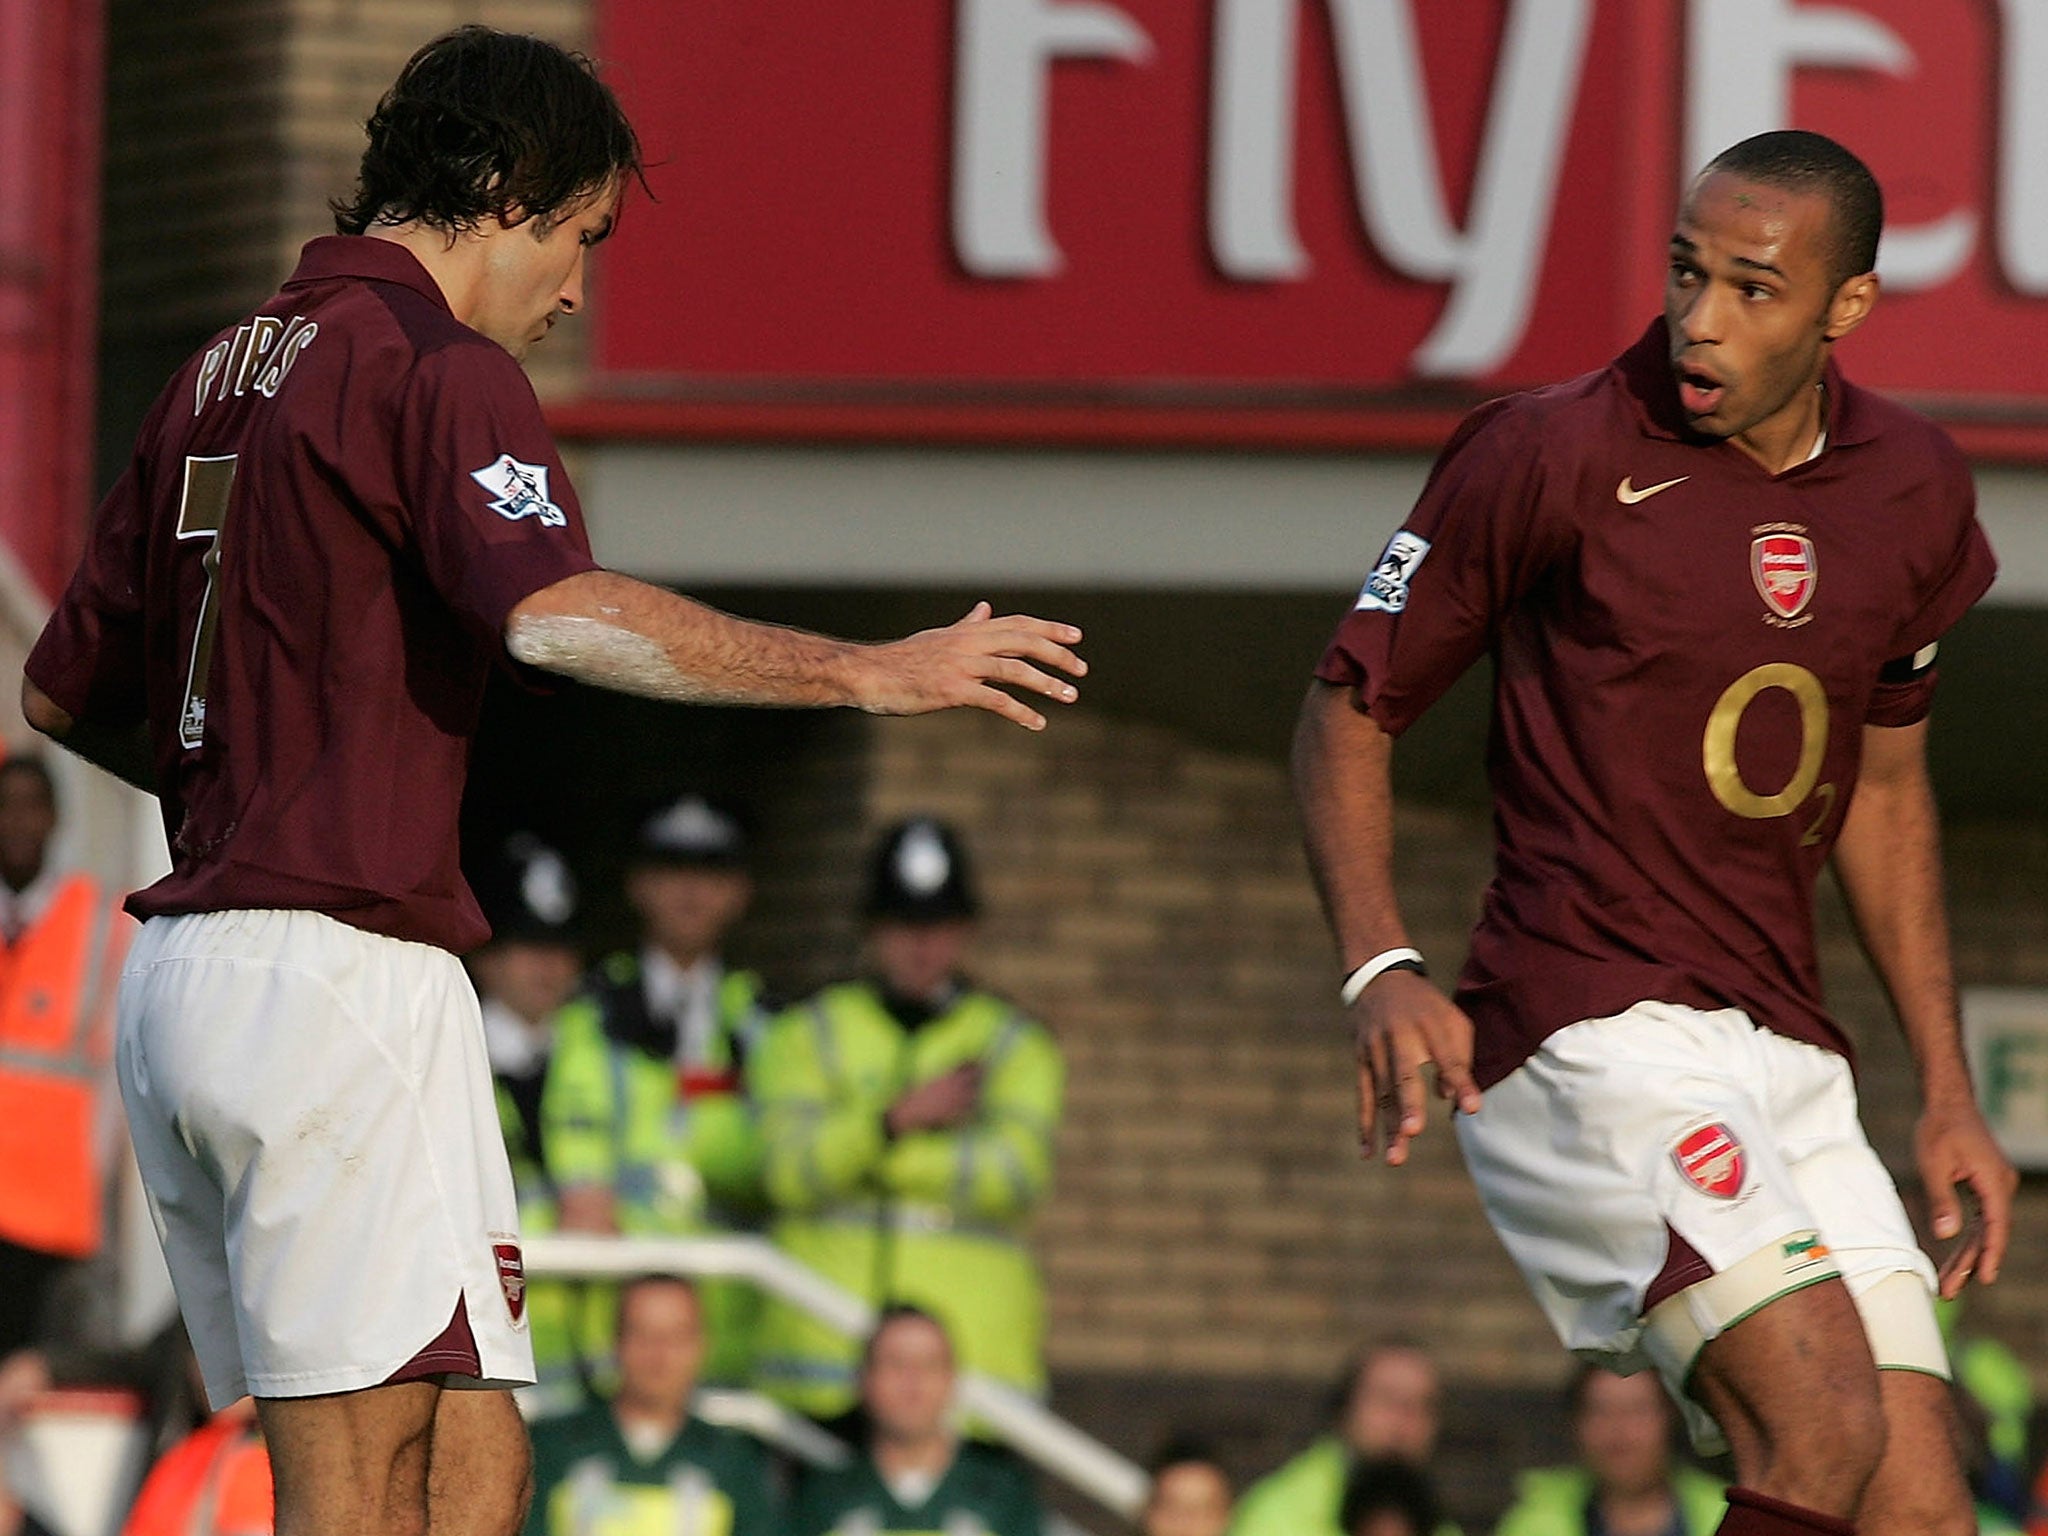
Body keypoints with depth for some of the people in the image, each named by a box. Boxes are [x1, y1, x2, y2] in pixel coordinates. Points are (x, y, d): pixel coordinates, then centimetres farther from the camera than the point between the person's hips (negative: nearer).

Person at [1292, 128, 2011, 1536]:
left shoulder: (1915, 491, 9)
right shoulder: (1552, 455, -7)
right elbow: (1351, 707, 0)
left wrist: (1949, 1094, 20)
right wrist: (1382, 971, -16)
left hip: (1787, 1053, 6)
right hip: (1595, 1035, -6)